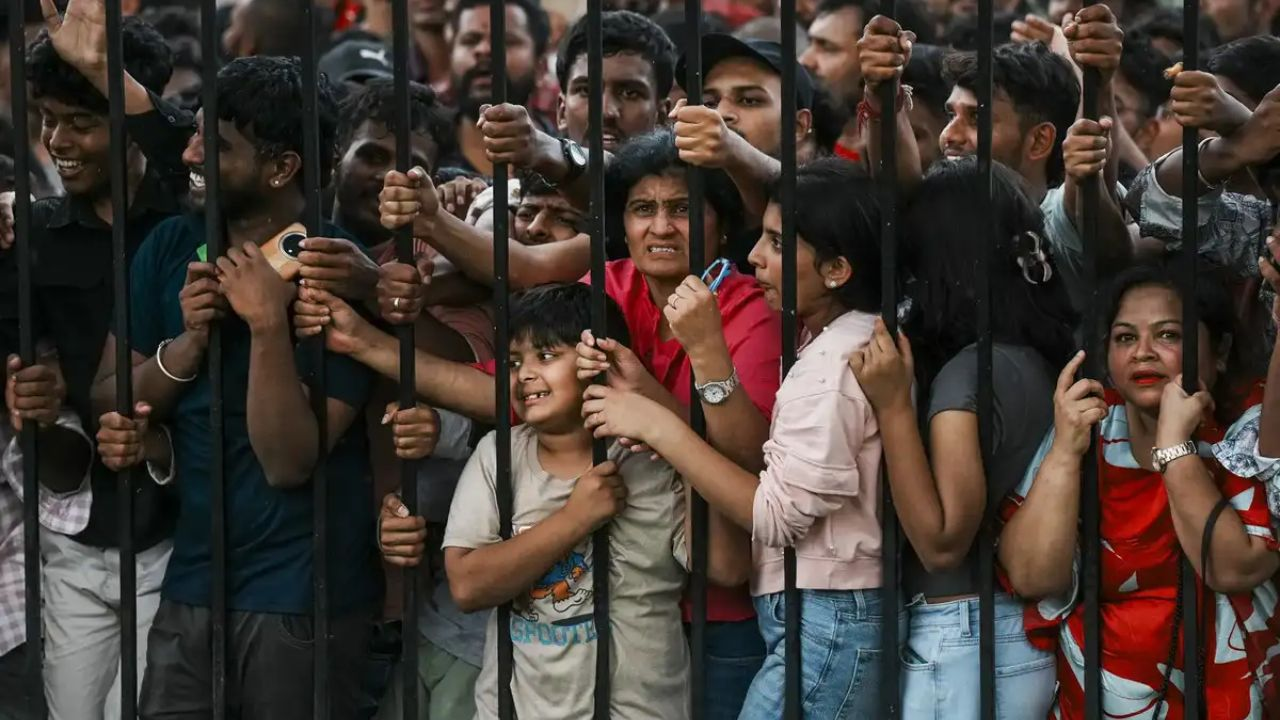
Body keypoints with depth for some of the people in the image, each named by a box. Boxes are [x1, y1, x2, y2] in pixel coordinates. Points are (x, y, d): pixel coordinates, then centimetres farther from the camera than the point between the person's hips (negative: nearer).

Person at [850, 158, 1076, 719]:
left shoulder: (968, 372, -18)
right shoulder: (1038, 359, 5)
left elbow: (942, 542, -19)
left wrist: (894, 406, -20)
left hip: (962, 647, -8)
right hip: (1027, 636, 8)